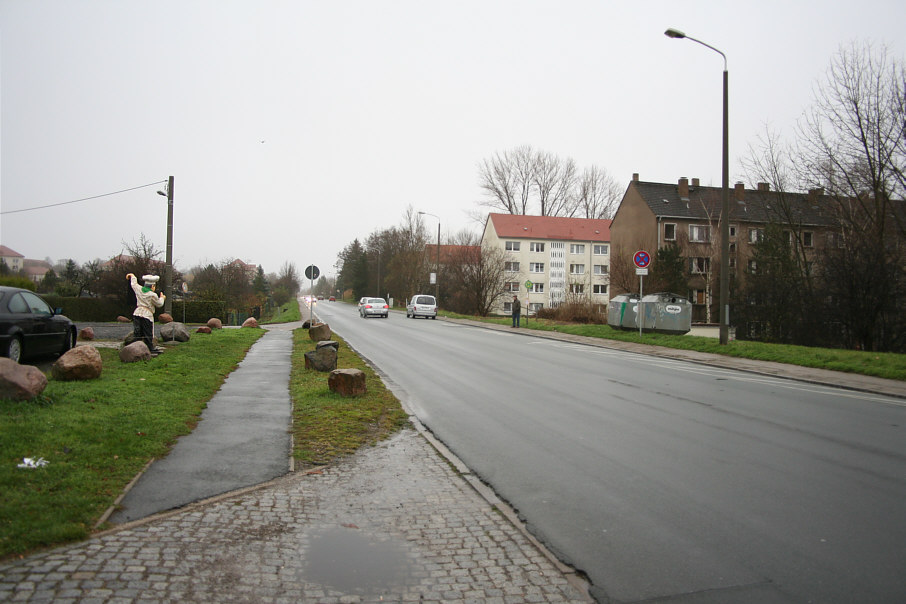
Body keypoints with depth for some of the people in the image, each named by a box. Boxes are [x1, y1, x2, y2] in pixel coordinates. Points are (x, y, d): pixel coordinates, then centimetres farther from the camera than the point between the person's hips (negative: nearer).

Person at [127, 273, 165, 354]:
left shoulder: (139, 290, 5)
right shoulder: (153, 295, -10)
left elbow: (133, 284, 27)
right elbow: (159, 304, 2)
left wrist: (132, 276, 46)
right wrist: (162, 298, 23)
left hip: (137, 314, 6)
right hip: (147, 315, -6)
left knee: (138, 333, 10)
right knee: (148, 335, 1)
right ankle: (151, 350, 4)